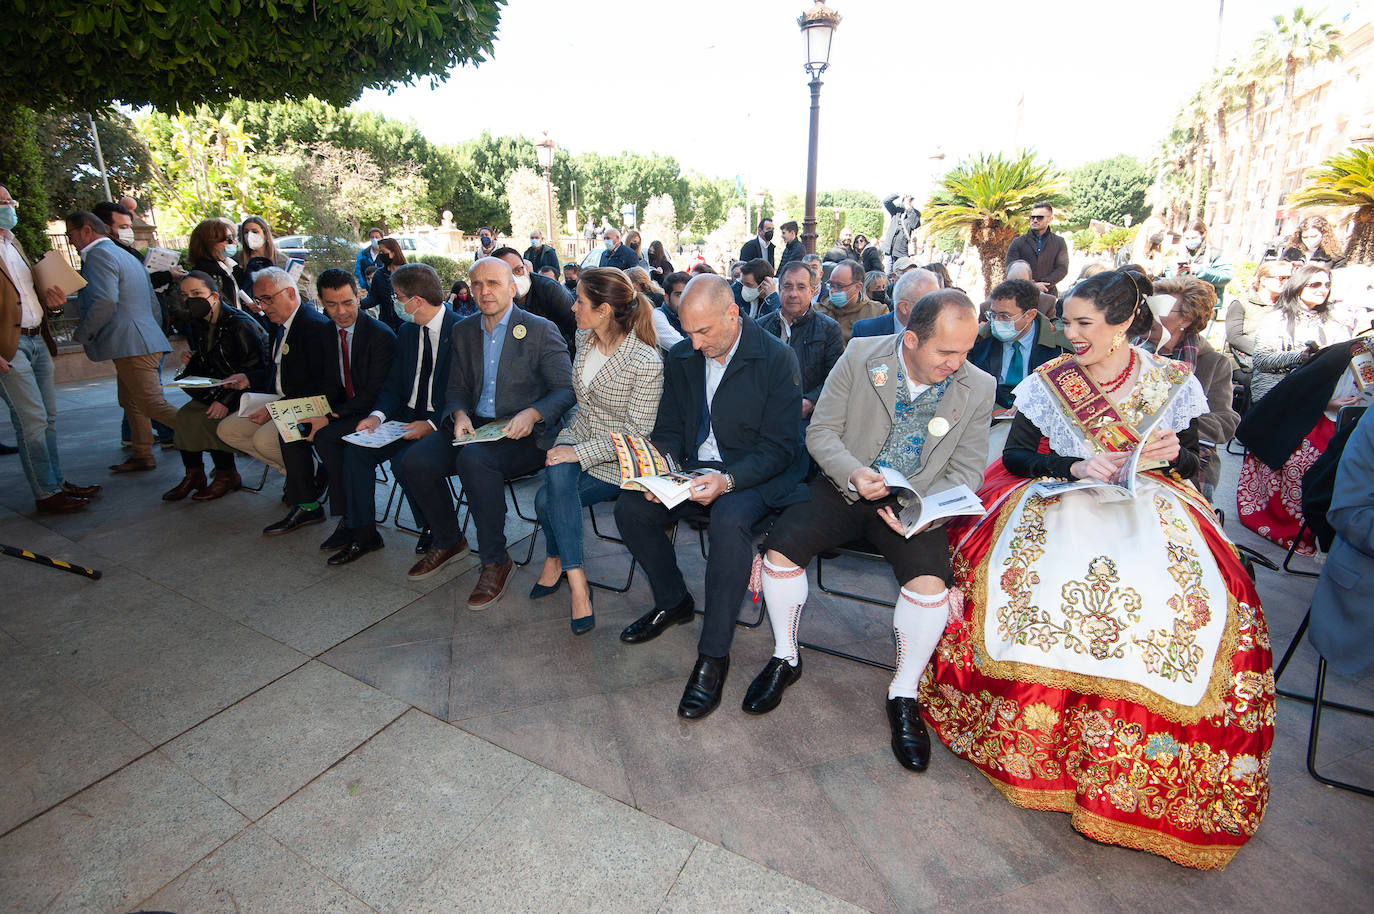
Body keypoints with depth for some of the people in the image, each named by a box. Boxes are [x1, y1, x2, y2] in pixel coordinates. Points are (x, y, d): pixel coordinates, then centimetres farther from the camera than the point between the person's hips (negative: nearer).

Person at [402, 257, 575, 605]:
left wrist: (532, 414, -24)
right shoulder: (463, 331, 14)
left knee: (474, 460, -34)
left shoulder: (541, 330, -3)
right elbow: (456, 388, 15)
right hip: (474, 427, 6)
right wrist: (459, 415, -8)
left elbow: (566, 390, -7)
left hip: (524, 435, -6)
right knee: (415, 460, -15)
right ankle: (448, 541, 11)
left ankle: (495, 560, -16)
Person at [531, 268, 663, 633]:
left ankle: (556, 561, 3)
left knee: (548, 499, -23)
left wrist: (580, 453, -24)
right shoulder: (583, 339, 4)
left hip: (616, 459, -6)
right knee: (557, 473, -27)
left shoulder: (646, 362, -20)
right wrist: (567, 444, 7)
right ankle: (576, 579, -16)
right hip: (579, 435, 6)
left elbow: (637, 433, -18)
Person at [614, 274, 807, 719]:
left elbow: (780, 447, -15)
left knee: (729, 520, -36)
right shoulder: (681, 357, 4)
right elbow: (669, 429, 8)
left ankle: (713, 656, -20)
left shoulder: (777, 358, -12)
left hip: (755, 478, -5)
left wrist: (728, 480, -31)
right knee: (630, 507, -13)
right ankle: (673, 601, 12)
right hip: (694, 471, 6)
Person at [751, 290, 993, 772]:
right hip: (845, 490, 0)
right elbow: (820, 431, -4)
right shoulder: (861, 357, -6)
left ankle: (903, 695, 2)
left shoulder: (978, 388, -2)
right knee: (780, 548, -21)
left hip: (916, 504, 0)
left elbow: (966, 471, 1)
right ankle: (785, 659, 7)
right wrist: (853, 474, -23)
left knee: (932, 581, -27)